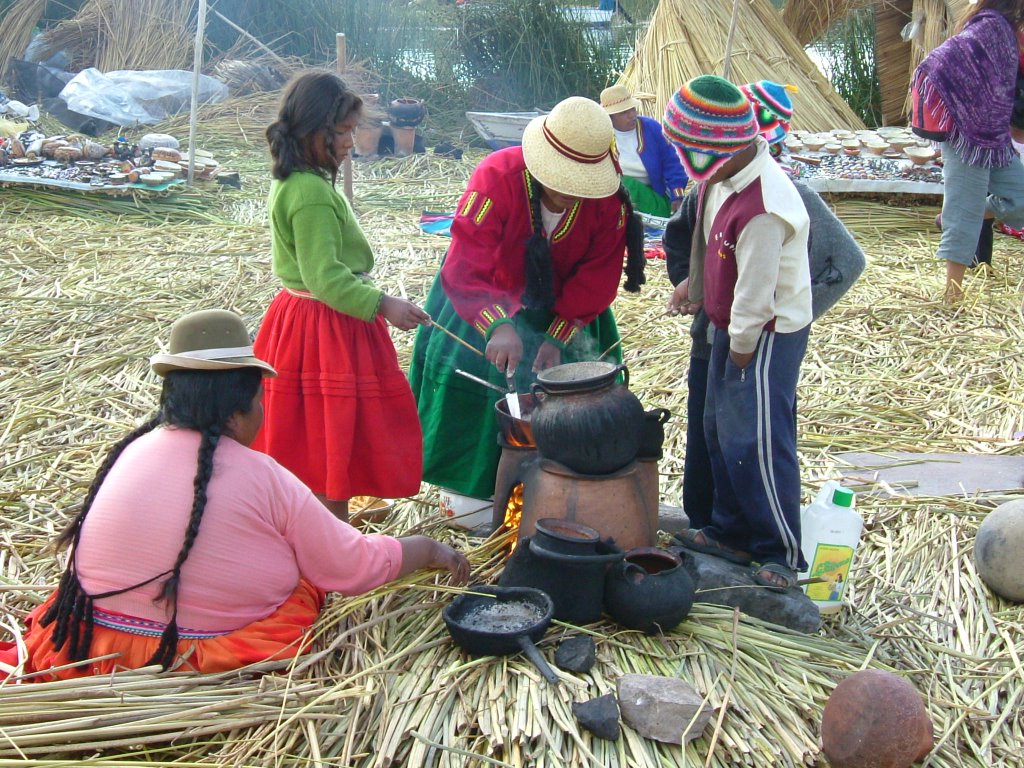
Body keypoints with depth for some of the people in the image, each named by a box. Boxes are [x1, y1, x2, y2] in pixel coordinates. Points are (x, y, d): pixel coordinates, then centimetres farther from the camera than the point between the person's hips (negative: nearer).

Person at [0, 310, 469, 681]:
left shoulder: (133, 451, 0)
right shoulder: (261, 478, -13)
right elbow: (357, 567, -5)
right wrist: (433, 550, 11)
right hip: (207, 664, -5)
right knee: (307, 577, 11)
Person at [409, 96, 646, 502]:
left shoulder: (609, 199, -23)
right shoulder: (496, 178, -33)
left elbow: (597, 278, -16)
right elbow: (464, 270, -39)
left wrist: (559, 335, -25)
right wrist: (498, 325, -54)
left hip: (562, 307, 3)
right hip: (489, 298, -2)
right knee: (471, 379, -6)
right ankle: (472, 488, 14)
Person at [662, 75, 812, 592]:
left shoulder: (763, 209, -33)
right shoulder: (723, 179, -3)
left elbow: (755, 293, -25)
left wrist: (741, 350, -13)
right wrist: (694, 283, 12)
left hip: (768, 336, -10)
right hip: (732, 327, 10)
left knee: (757, 446, -4)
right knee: (720, 432, 17)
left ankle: (782, 553, 13)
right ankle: (732, 533, 33)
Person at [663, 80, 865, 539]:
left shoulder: (794, 199, -14)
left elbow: (847, 261, -13)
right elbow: (676, 240, 18)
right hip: (710, 344, 5)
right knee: (702, 456, 15)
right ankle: (703, 532, 33)